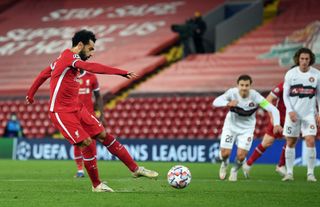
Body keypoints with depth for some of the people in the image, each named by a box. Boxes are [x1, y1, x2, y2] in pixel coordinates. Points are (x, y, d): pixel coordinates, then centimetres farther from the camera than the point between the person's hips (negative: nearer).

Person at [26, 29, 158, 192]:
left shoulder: (64, 58, 13)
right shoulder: (69, 56, -17)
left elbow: (43, 74, 24)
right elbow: (91, 67, -34)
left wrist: (30, 94, 37)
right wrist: (123, 73, -39)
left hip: (76, 108, 9)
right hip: (61, 112, -9)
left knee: (104, 135, 4)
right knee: (87, 142, -15)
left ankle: (135, 169, 5)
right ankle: (96, 185, 0)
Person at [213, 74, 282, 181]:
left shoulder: (255, 96, -24)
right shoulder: (232, 92, -22)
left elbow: (273, 109, -25)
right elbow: (215, 102, -34)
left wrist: (276, 124, -41)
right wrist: (228, 103, -53)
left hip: (246, 129, 0)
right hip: (231, 126, 0)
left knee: (241, 155, -11)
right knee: (225, 153, -5)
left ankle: (235, 171, 25)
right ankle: (224, 164, 34)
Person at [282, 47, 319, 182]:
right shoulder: (290, 74, -3)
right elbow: (285, 95, 1)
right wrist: (290, 110, -12)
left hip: (309, 114, 0)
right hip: (293, 114, 0)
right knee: (290, 142, 2)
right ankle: (289, 172, 10)